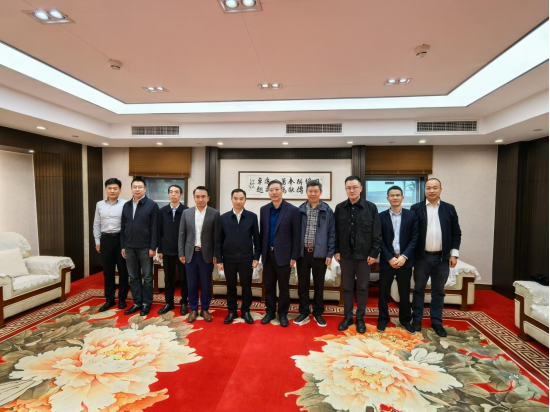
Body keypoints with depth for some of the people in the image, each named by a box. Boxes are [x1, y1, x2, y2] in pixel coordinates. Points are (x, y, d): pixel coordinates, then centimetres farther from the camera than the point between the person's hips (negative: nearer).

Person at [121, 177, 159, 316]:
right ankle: (137, 303, 24)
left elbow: (154, 228, -9)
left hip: (145, 247, -5)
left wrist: (153, 247, -12)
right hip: (129, 247, 5)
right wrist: (123, 246, 8)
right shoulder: (126, 205, 10)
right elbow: (123, 227, 11)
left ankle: (146, 304, 18)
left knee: (147, 277, 6)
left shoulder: (152, 205, -6)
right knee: (133, 277, 12)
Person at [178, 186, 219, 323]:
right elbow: (182, 235, 6)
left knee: (206, 284, 8)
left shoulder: (214, 213, -4)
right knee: (192, 284, 10)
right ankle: (193, 309, 25)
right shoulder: (186, 213, 4)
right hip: (190, 254, 2)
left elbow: (216, 236, -4)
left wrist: (216, 255, -6)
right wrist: (181, 253, 1)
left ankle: (205, 309, 24)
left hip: (206, 254, -2)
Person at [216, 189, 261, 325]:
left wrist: (256, 257, -3)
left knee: (246, 286, 9)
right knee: (231, 286, 12)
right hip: (229, 259, 1)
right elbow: (219, 240, 3)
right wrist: (219, 259, 0)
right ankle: (232, 311, 28)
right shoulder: (224, 218, 2)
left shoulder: (252, 217, -1)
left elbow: (257, 238, 1)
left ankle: (245, 311, 26)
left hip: (246, 259, -1)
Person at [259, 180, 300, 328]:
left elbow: (296, 235, -7)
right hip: (267, 254, 4)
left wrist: (294, 256, -8)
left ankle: (283, 314, 24)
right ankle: (270, 312, 27)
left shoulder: (293, 210, -8)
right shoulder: (264, 209, 5)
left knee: (284, 287, 8)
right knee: (269, 286, 13)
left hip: (283, 254, -3)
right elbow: (262, 232, 9)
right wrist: (261, 252, 7)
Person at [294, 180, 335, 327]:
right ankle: (304, 312, 26)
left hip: (320, 253, -1)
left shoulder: (327, 211, -1)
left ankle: (318, 313, 27)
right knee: (303, 284, 10)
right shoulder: (300, 210, 1)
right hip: (303, 253, 1)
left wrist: (330, 254, -4)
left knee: (319, 285, 11)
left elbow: (332, 234, 0)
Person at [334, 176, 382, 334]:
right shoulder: (339, 208, 2)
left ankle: (360, 318, 24)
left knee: (362, 287, 10)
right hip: (345, 254, 2)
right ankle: (348, 317, 25)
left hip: (364, 255, -1)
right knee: (347, 287, 11)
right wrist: (336, 251, 1)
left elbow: (377, 233, -4)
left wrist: (374, 253, -7)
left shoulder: (371, 207, -4)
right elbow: (336, 232, 5)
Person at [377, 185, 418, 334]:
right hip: (387, 260, 0)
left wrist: (404, 256, -12)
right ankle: (383, 319, 22)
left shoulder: (411, 215, 2)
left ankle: (405, 319, 28)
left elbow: (415, 238, -2)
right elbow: (380, 240, -2)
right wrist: (390, 258, -11)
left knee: (405, 292, 11)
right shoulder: (381, 216, 1)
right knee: (384, 292, 7)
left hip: (405, 260, 1)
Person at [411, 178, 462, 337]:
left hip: (442, 258, 2)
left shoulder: (449, 209, 5)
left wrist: (454, 253, -1)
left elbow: (456, 233, 6)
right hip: (422, 257, -1)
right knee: (419, 289, 10)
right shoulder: (416, 208, -1)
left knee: (438, 291, 11)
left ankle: (437, 322, 24)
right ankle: (417, 319, 22)